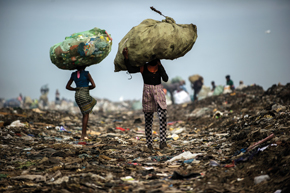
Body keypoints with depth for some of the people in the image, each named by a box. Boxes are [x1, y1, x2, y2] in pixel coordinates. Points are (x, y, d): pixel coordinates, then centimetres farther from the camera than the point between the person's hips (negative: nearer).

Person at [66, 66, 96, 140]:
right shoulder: (86, 73, -8)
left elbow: (67, 86, 15)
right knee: (86, 114, 4)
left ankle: (85, 133, 19)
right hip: (85, 95, -6)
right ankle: (83, 135, 0)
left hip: (77, 95, 6)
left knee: (85, 114, 21)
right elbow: (93, 85, -11)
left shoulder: (73, 74, 10)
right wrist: (87, 88, 7)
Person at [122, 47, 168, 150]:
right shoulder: (143, 67, 0)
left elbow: (165, 79, -5)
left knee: (163, 115, -18)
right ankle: (149, 143, 11)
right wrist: (126, 57, -28)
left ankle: (162, 141, -22)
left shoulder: (159, 67, 7)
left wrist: (160, 65, -8)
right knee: (148, 119, 2)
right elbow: (130, 69, -15)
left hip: (159, 92, 1)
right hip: (147, 92, -1)